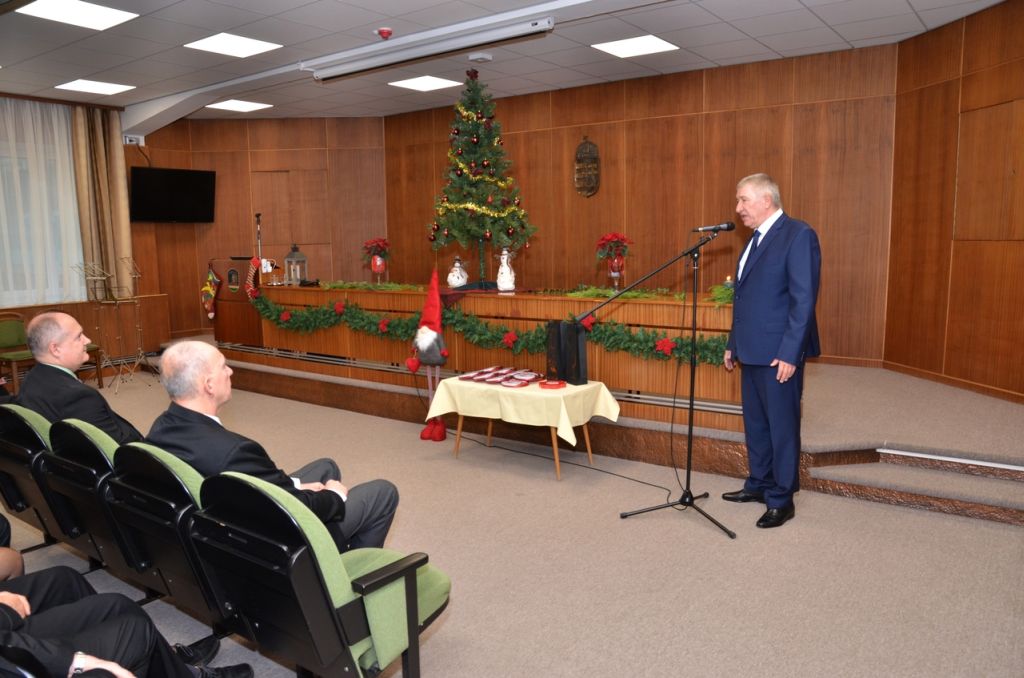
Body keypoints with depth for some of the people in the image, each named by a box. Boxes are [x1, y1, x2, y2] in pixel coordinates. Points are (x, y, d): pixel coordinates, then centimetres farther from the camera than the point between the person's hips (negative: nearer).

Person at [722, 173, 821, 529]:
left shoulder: (798, 235, -13)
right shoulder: (756, 239, 15)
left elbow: (804, 299, -18)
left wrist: (790, 353, -21)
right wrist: (733, 344, 18)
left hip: (778, 354, -9)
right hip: (753, 351, 9)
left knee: (781, 426, 2)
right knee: (755, 423, 17)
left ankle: (781, 499, 14)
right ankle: (759, 484, 31)